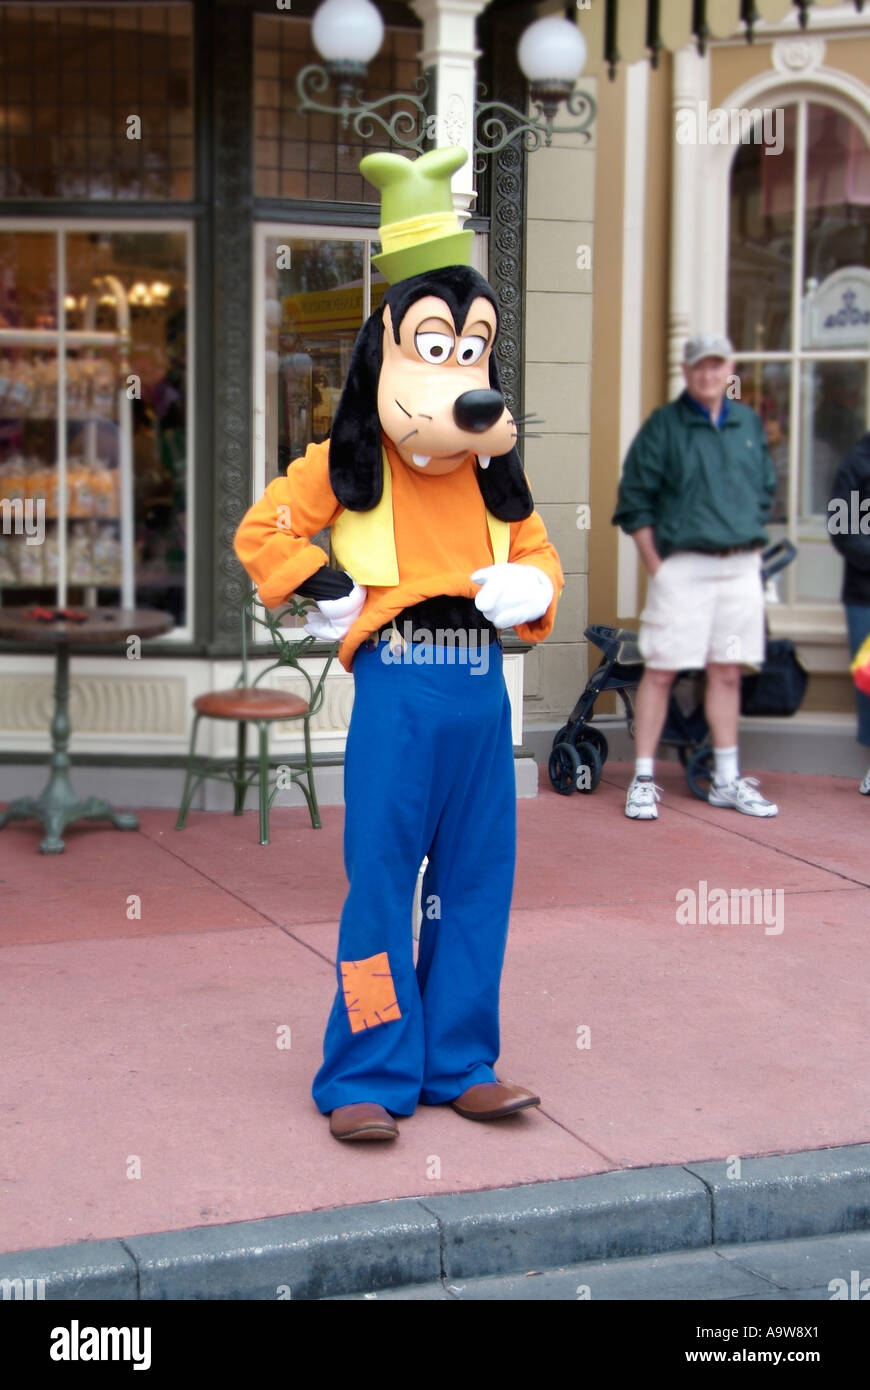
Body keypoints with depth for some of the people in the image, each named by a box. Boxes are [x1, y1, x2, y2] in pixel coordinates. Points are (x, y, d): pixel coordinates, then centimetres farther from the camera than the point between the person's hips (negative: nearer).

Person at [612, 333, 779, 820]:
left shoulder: (750, 424, 13)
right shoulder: (664, 425, -2)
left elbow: (766, 491, 22)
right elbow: (634, 499, -3)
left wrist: (753, 550, 12)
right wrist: (656, 565, -7)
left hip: (741, 568, 5)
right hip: (683, 566, -4)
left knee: (728, 672, 10)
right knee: (660, 670, -4)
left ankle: (728, 779, 18)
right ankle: (643, 780, 2)